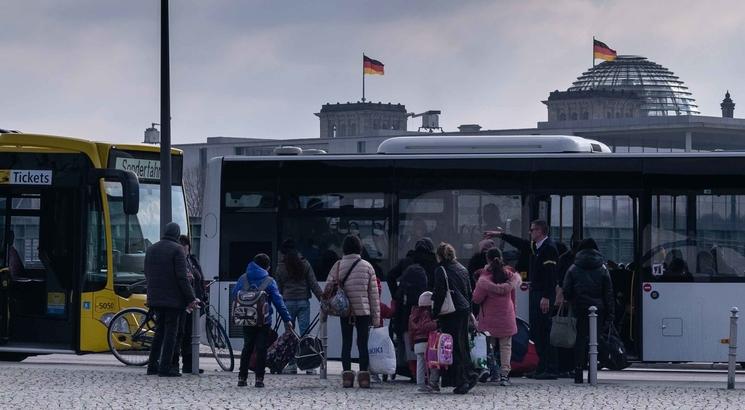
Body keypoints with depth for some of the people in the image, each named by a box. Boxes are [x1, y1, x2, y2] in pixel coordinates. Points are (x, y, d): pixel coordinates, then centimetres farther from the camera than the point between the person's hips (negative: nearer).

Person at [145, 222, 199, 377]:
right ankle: (165, 367, -5)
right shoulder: (177, 249, -11)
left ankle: (152, 365, 16)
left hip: (155, 299, 7)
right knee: (170, 332, -3)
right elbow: (182, 277, -15)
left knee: (159, 331, 16)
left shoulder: (151, 249, 11)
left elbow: (147, 274, 15)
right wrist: (191, 299, -11)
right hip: (173, 299, -6)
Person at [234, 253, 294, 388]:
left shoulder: (243, 279, 2)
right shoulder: (269, 281, -7)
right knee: (261, 349, 1)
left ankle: (242, 378, 12)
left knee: (247, 348, 14)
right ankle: (259, 379, -3)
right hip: (264, 321, -3)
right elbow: (278, 301, -7)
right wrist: (287, 319, -4)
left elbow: (234, 296, 6)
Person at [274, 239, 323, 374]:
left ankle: (292, 364, 3)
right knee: (305, 333, 2)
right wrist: (322, 299, 1)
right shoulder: (304, 264, 3)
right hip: (304, 301, 2)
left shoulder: (281, 267, -1)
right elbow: (313, 284, 0)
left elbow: (278, 287, 2)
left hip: (288, 302, -2)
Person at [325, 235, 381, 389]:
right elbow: (374, 293, 3)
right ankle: (364, 376, -2)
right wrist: (376, 317, 8)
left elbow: (328, 287, -6)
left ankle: (347, 376, 3)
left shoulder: (338, 266, -1)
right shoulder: (367, 266, 1)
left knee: (346, 343, 7)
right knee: (363, 343, 4)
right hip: (364, 311, 0)